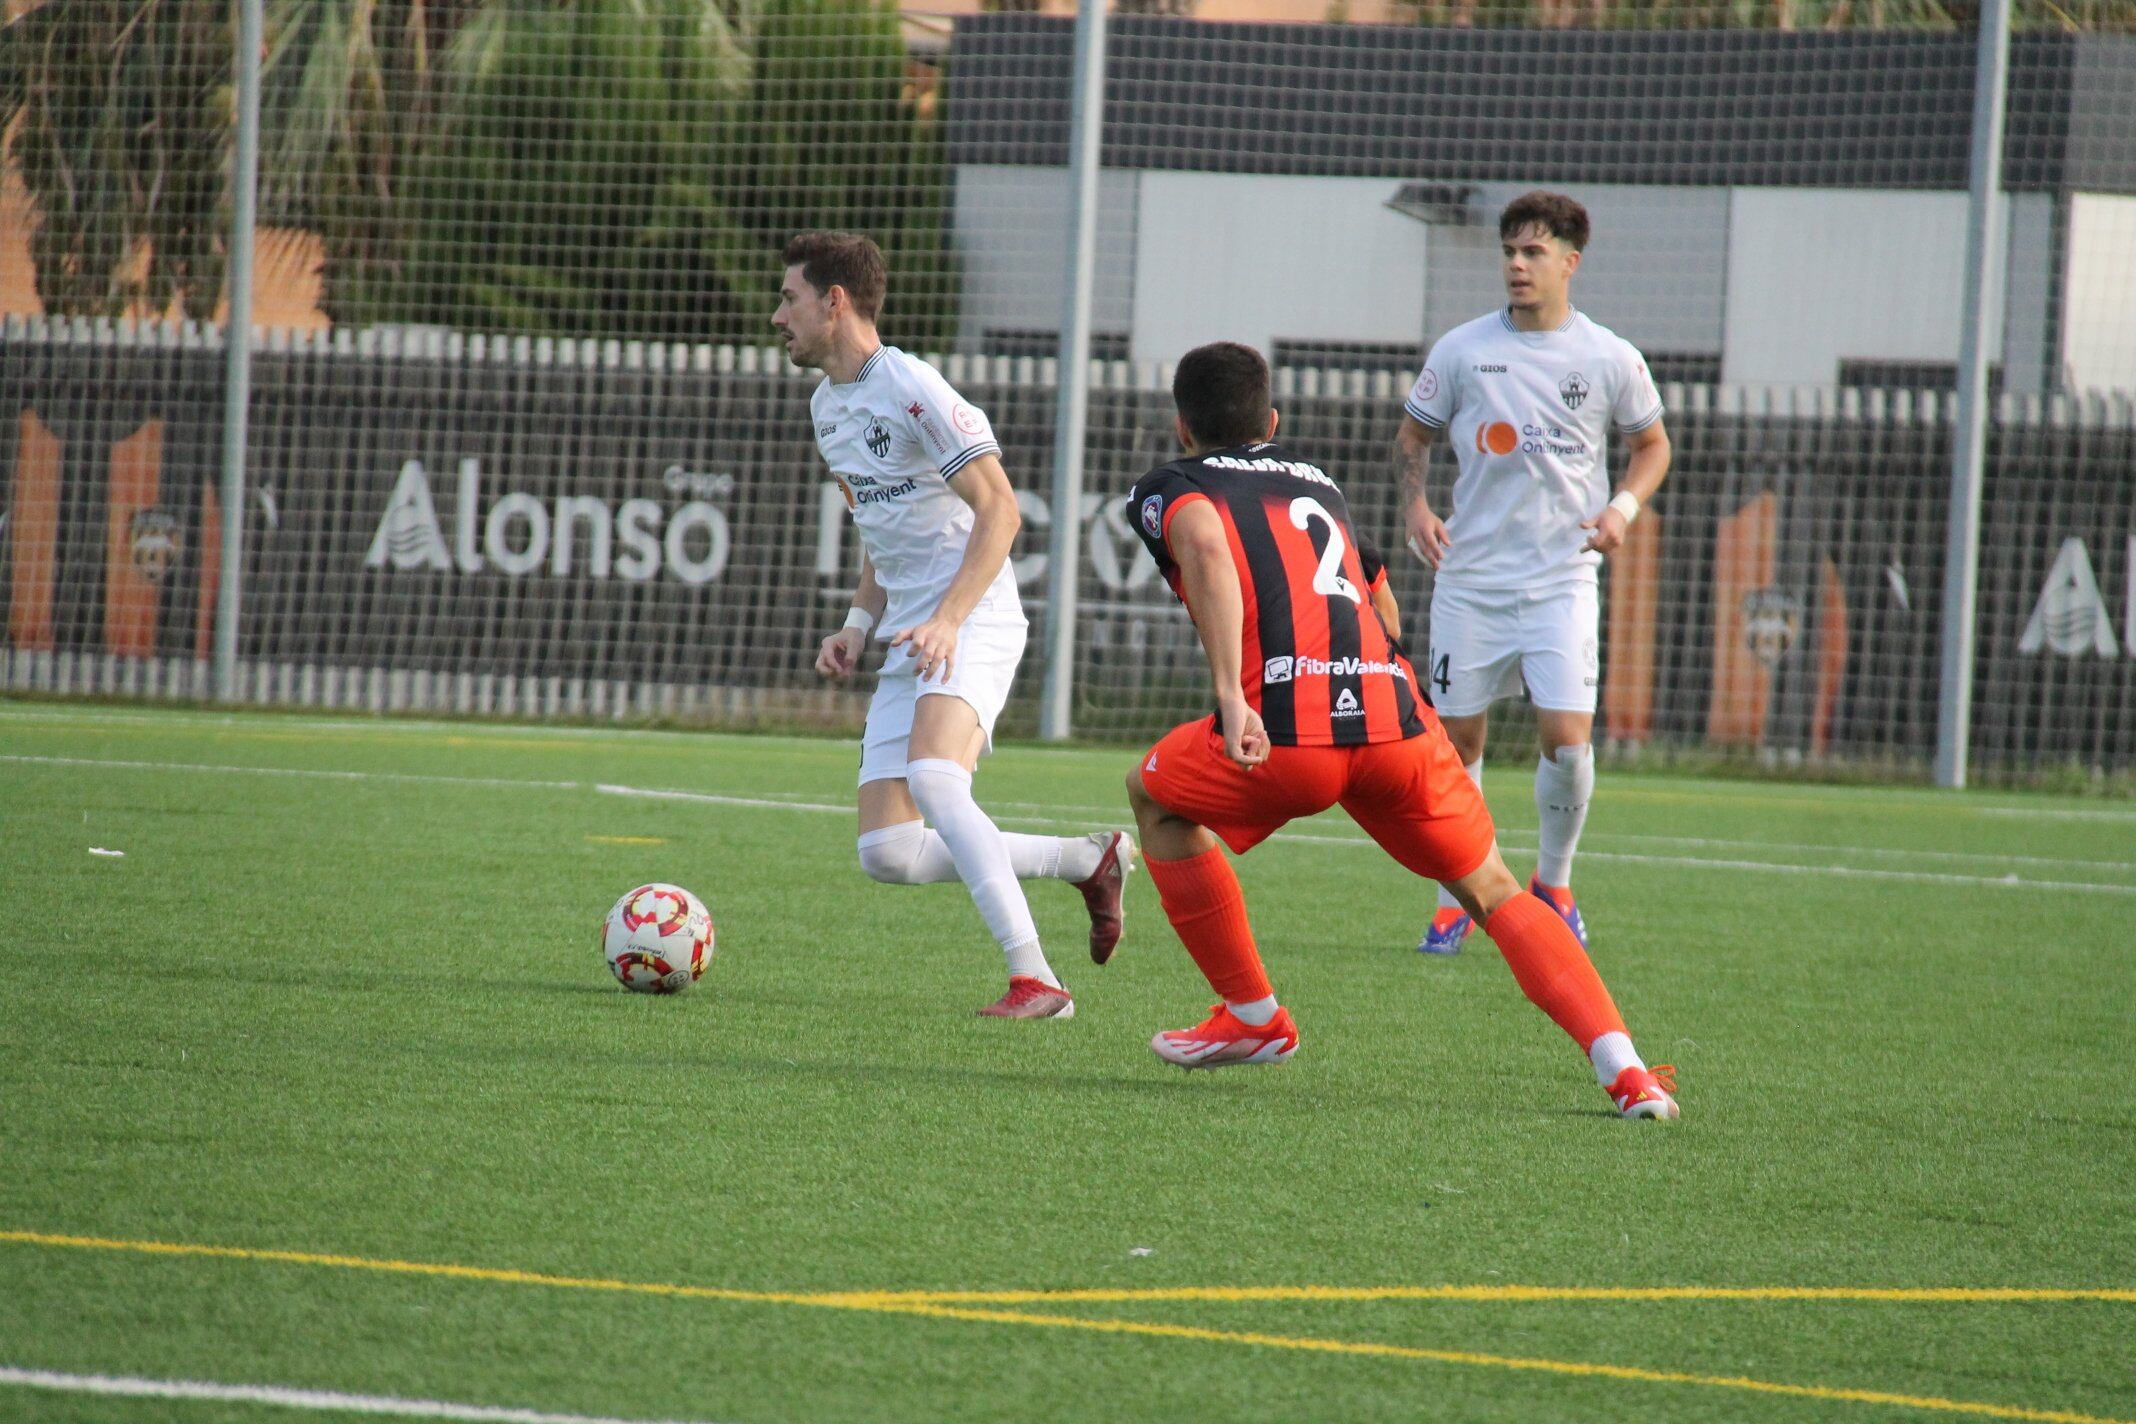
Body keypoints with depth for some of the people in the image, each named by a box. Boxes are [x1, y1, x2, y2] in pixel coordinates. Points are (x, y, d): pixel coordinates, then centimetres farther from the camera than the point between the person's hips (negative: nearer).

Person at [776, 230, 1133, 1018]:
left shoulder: (910, 387, -13)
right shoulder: (828, 407, 16)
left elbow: (998, 509, -17)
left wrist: (948, 620, -27)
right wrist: (860, 623, 11)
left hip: (974, 626, -9)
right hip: (909, 640, 9)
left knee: (932, 780, -33)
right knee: (887, 854, -1)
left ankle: (1035, 981, -34)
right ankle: (1089, 859, 15)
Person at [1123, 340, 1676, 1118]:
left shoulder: (1169, 488, 16)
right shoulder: (1316, 481, 33)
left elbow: (1207, 550, -9)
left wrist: (1230, 697, -18)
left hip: (1287, 730, -4)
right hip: (1396, 718, 4)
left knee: (1156, 795, 27)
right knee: (1496, 895, 18)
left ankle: (1253, 1017, 27)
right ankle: (1625, 1070, -1)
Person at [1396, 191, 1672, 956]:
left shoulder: (1610, 359, 0)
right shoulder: (1461, 350, 1)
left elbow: (1652, 443, 14)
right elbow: (1412, 434, 13)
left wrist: (1624, 505, -4)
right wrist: (1416, 505, -4)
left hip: (1562, 577, -1)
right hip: (1470, 577, 1)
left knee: (1567, 737, -12)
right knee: (1457, 739, 3)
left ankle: (1553, 882, 12)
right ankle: (1456, 898, 19)